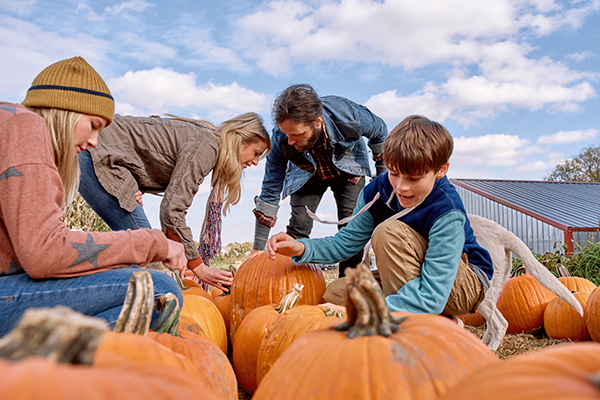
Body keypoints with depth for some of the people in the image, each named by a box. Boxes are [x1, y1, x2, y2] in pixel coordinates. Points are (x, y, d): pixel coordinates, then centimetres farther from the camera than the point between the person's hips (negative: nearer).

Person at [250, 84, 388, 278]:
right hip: (307, 174, 1)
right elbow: (270, 193, -25)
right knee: (297, 227, -16)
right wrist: (257, 250, -26)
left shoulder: (348, 115, -39)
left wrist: (383, 175, -1)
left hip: (348, 170, 0)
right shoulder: (281, 138, -35)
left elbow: (380, 132, -12)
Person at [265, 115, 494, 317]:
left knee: (388, 232, -30)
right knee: (334, 293, -10)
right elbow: (346, 241, -6)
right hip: (414, 276, 7)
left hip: (467, 283, -6)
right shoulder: (378, 191, -14)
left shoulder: (448, 214, -32)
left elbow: (431, 297, -38)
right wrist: (302, 248, -26)